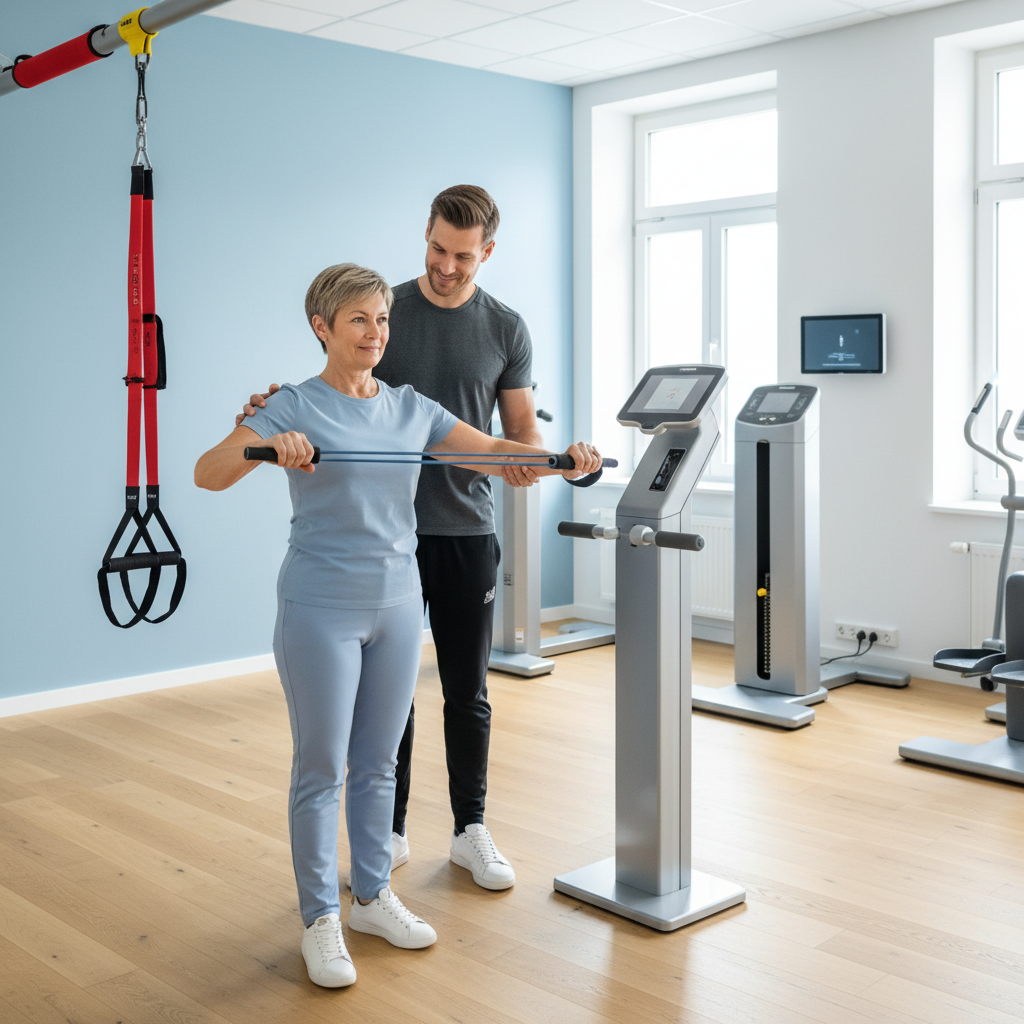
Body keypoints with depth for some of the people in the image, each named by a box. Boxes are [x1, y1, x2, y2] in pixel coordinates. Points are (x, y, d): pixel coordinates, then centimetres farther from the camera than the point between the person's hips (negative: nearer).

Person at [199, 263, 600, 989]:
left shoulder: (411, 408, 8)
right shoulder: (296, 408, -7)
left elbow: (493, 451, 1)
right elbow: (209, 474, -19)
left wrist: (563, 457, -17)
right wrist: (268, 446, -39)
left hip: (398, 603, 5)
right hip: (321, 608, -5)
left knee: (378, 761, 15)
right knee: (321, 767, 4)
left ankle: (373, 897, 30)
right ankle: (320, 917, 18)